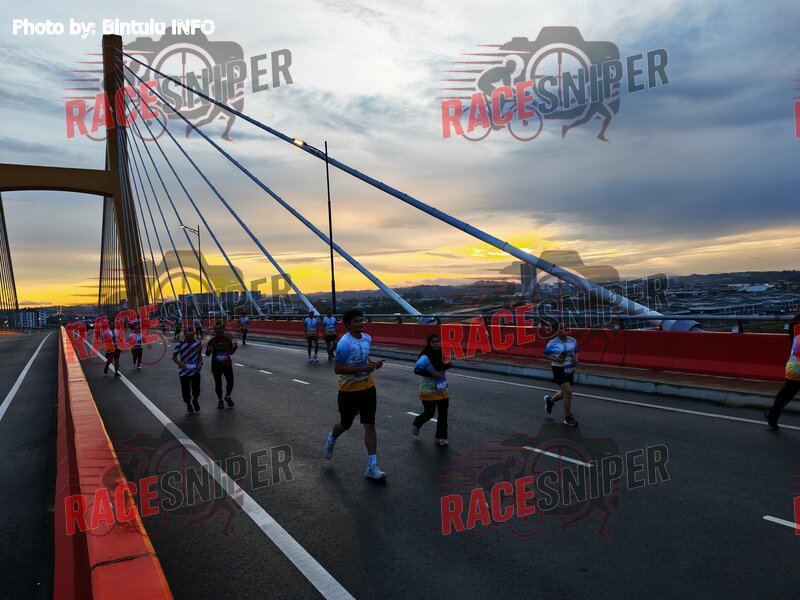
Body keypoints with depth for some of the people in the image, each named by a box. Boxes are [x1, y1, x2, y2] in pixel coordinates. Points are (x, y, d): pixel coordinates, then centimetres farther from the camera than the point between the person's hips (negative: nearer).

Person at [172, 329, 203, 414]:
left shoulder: (198, 343, -2)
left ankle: (195, 400, 40)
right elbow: (174, 357, -4)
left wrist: (200, 363, -5)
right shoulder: (180, 345, -10)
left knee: (196, 389, 7)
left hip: (195, 371, 2)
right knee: (185, 390, 6)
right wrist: (180, 364, -20)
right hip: (184, 371, -1)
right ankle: (188, 405, 31)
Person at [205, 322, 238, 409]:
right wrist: (209, 350, -24)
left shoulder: (228, 340, 1)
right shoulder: (212, 341, -5)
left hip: (227, 364, 1)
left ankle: (227, 397, 27)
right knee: (218, 383, 8)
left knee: (230, 382, -1)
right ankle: (220, 400, 27)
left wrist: (235, 346, -8)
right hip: (216, 366, -1)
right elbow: (207, 354, -2)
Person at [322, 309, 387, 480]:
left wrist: (373, 363, 0)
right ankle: (331, 439, 50)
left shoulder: (367, 339, 2)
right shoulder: (344, 343, -20)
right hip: (349, 390, -5)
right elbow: (337, 369, -22)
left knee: (370, 425, -1)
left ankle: (372, 466, 3)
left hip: (367, 387, 5)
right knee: (345, 424, 15)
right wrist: (362, 368, -27)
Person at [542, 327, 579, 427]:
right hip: (559, 370, -6)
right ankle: (568, 418, 4)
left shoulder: (572, 340, 4)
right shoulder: (552, 343, -10)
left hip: (570, 369, 6)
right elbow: (546, 354, -3)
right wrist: (556, 359, -19)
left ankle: (549, 400, 46)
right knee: (568, 392, -11)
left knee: (565, 393, 16)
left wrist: (576, 359, -4)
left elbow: (576, 351, 17)